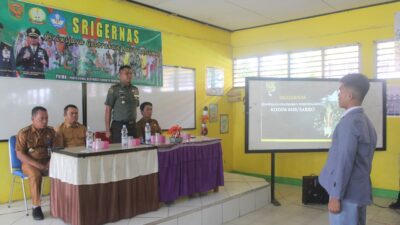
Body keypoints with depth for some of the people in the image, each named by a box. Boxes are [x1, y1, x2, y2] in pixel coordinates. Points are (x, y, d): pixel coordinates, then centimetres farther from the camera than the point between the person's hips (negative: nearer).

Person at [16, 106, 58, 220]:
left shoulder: (50, 131, 2)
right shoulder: (24, 133, -8)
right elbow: (20, 155, -11)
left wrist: (51, 162, -14)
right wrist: (38, 165, -20)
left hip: (47, 162, 3)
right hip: (30, 163, -3)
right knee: (35, 174, -35)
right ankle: (36, 207, -20)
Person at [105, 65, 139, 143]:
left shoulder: (135, 90, 10)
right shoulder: (114, 89, -4)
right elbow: (108, 109, -4)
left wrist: (134, 124, 14)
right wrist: (107, 129, -8)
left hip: (132, 125, 5)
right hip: (118, 125, -4)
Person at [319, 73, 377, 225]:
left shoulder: (349, 122, -18)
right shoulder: (366, 122, 10)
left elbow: (344, 161, -22)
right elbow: (361, 160, 14)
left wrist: (336, 196, -17)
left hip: (347, 193, -9)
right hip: (361, 191, 9)